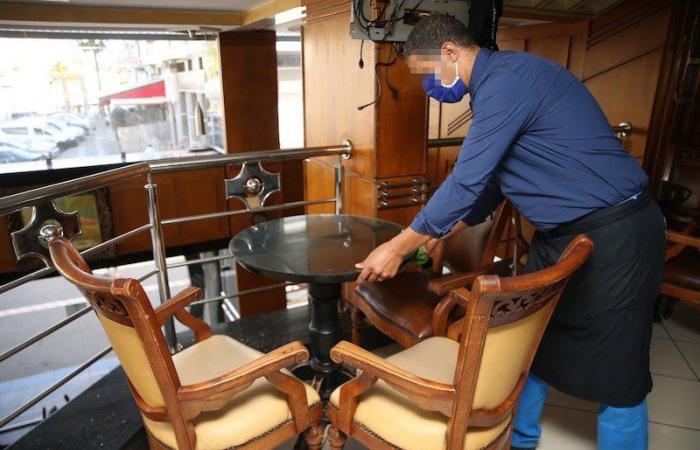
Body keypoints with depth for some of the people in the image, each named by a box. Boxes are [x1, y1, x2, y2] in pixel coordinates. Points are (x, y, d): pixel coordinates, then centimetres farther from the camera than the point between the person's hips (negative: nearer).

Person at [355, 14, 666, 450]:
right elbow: (490, 178, 17)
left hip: (612, 235, -10)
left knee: (616, 371, 5)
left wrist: (398, 248, -13)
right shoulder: (500, 80, 11)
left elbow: (467, 181, -23)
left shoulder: (506, 80, -21)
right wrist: (442, 230, 18)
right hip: (561, 233, 10)